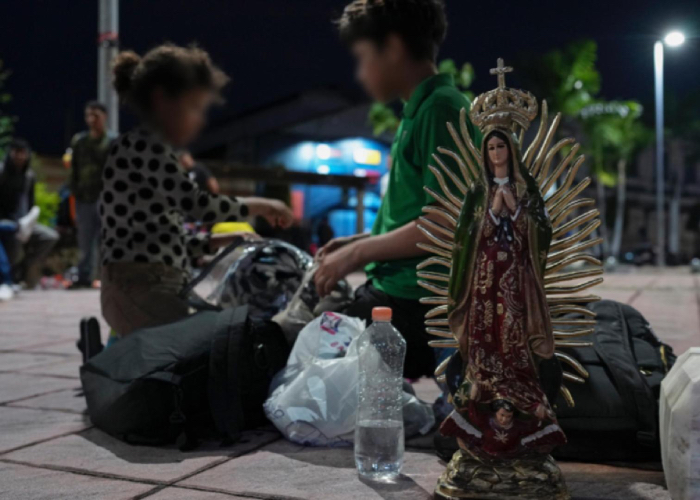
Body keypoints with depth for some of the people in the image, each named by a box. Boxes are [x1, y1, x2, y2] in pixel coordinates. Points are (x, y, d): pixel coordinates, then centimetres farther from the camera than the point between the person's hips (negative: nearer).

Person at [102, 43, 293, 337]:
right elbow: (198, 205, -20)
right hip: (140, 289, -10)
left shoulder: (147, 149, 22)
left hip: (154, 291, 10)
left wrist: (223, 241, 13)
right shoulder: (143, 145, -7)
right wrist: (259, 205, -5)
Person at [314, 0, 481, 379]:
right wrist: (358, 243, 14)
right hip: (401, 290, 10)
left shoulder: (440, 108, -13)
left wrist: (358, 253, -12)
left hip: (414, 303, -10)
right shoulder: (420, 110, 16)